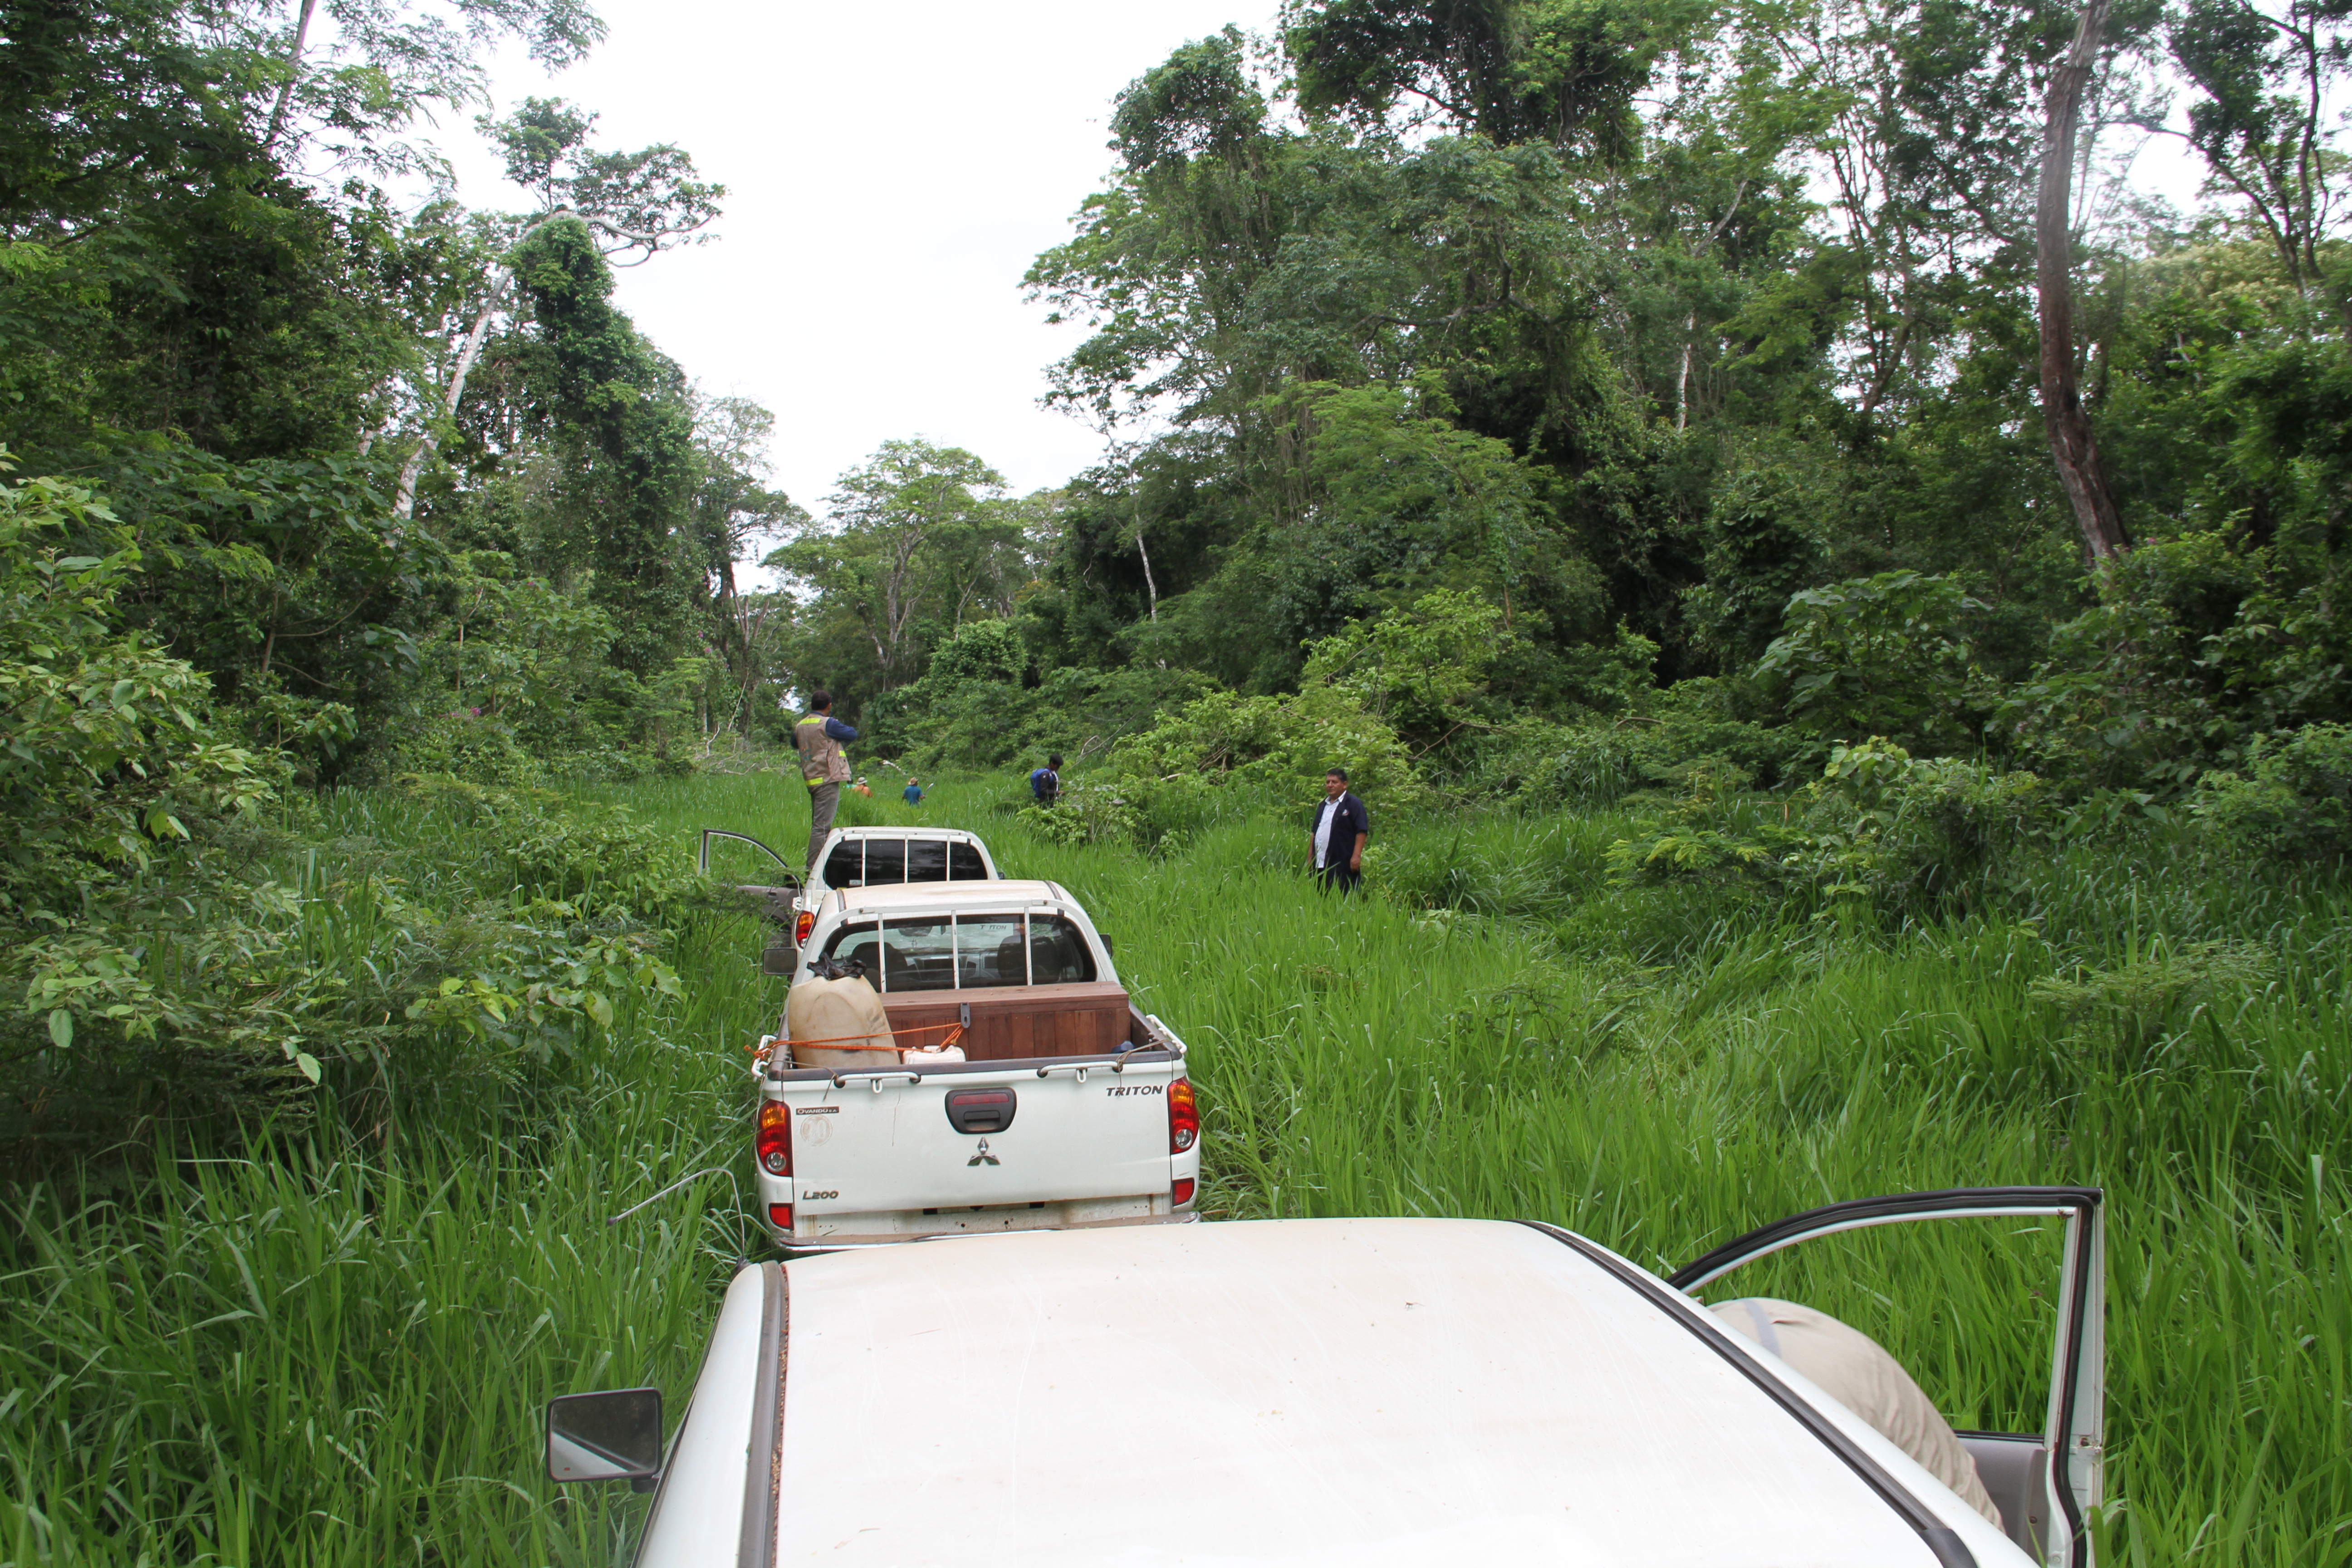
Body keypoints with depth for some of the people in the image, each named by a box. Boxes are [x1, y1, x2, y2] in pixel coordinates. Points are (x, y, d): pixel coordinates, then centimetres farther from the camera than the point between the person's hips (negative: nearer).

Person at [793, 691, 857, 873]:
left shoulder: (800, 726, 12)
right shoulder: (828, 724, -11)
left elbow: (794, 743, 30)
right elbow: (853, 734, -5)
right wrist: (839, 727, 12)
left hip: (811, 780, 8)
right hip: (827, 779, -8)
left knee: (818, 824, 16)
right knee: (822, 826, -9)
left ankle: (814, 866, 19)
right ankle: (814, 868, -12)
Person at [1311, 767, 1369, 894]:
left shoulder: (1353, 804, -2)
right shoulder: (1324, 805, 21)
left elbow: (1362, 831, -10)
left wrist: (1356, 856, -18)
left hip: (1342, 864, -7)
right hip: (1320, 863, 8)